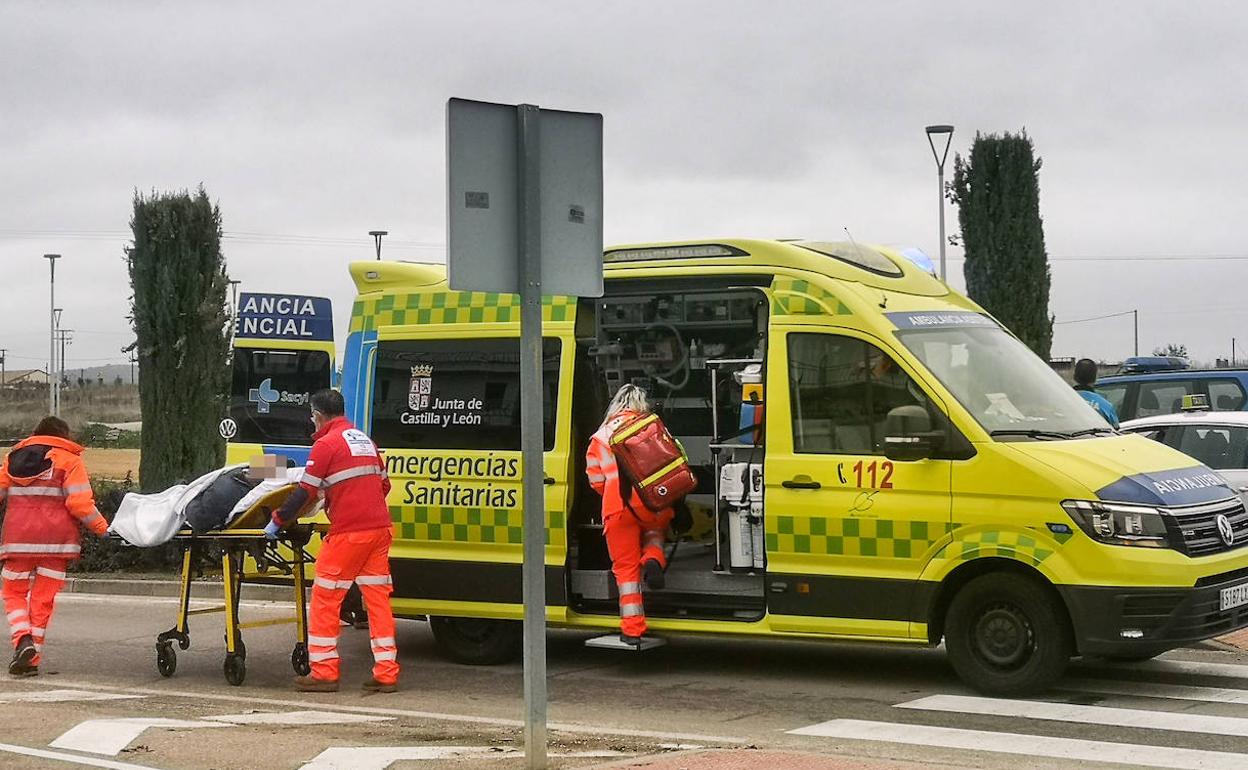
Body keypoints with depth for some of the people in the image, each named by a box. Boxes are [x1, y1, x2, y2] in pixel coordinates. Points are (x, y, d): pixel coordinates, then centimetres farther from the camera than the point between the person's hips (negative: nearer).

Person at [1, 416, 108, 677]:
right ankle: (32, 660, 5)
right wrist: (103, 528, -1)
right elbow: (79, 503, -8)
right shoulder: (68, 459, 3)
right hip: (55, 540, -2)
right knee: (43, 599, 6)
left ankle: (23, 641, -12)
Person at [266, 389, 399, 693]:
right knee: (378, 597, 8)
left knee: (325, 598, 2)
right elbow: (383, 485, 23)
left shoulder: (327, 444, -6)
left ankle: (323, 673, 2)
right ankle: (386, 674, 5)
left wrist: (277, 521, 4)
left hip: (348, 532, -7)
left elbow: (304, 492, -7)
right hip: (380, 528, 7)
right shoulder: (365, 440, 17)